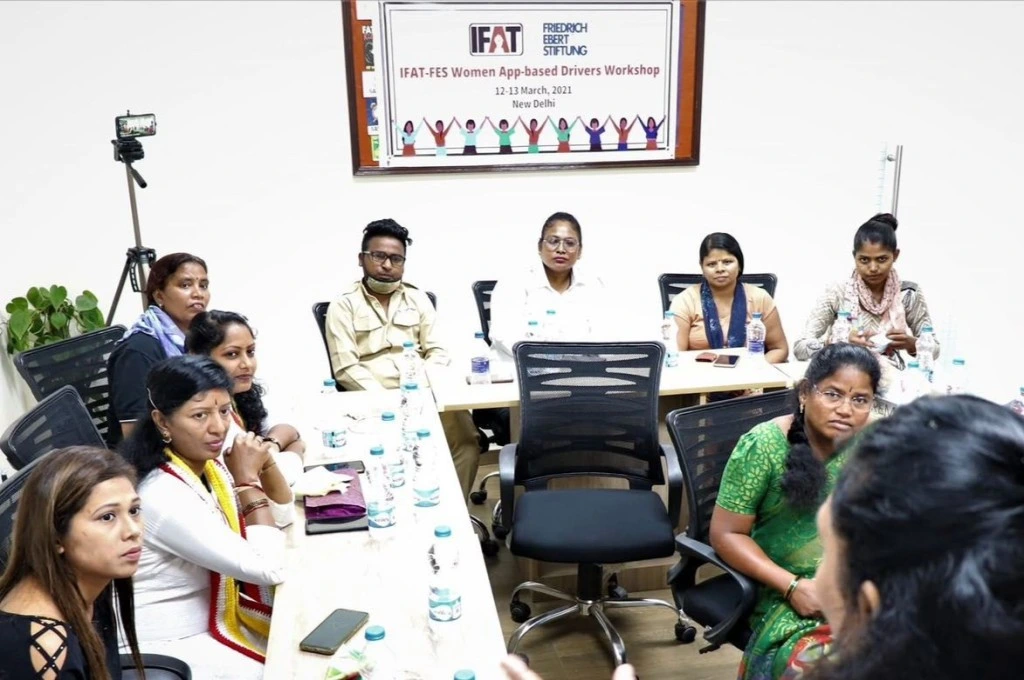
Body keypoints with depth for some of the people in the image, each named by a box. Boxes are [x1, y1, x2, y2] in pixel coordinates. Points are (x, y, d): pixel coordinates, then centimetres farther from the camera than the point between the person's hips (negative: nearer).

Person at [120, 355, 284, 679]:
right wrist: (247, 480, -22)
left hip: (218, 615, 8)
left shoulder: (208, 463, -5)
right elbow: (269, 569, -27)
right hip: (176, 645, -8)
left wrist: (266, 466, -10)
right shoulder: (164, 496, -29)